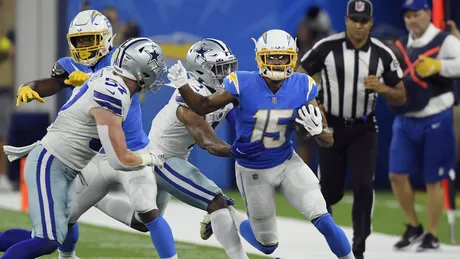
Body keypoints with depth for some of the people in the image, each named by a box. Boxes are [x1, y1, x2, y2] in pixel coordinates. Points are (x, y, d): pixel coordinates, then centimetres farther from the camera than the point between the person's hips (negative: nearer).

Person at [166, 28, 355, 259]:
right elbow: (203, 107, -6)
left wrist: (317, 129, -31)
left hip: (287, 164, 2)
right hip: (253, 172, -2)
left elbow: (328, 141, -9)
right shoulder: (243, 85, -23)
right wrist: (182, 85, -22)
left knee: (323, 221, -17)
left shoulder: (302, 88, -15)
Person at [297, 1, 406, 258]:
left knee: (364, 186, -15)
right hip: (331, 127, 0)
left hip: (363, 130, 0)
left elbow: (401, 97, -2)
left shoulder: (383, 54, -8)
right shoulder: (327, 47, -12)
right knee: (331, 191, 7)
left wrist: (382, 88, -22)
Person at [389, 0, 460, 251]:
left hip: (435, 120, -5)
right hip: (405, 120, 5)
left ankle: (432, 236, 12)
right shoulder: (399, 47, 12)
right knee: (397, 175, 1)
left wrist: (437, 65, -35)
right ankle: (413, 227, 19)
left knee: (433, 180, 1)